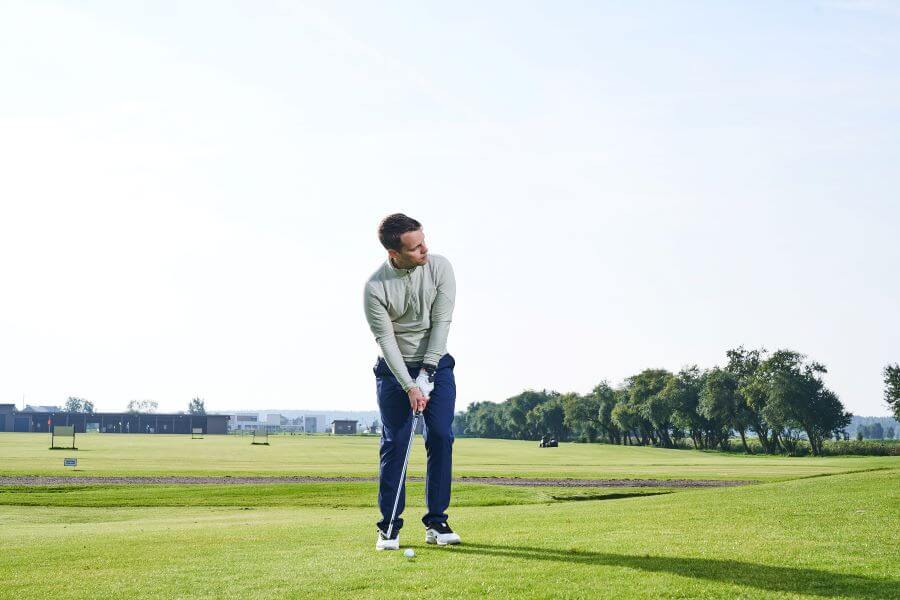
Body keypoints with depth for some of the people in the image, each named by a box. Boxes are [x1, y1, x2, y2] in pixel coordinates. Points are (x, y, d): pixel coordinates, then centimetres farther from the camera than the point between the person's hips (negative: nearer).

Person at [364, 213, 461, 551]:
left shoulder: (439, 267, -11)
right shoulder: (375, 287, -16)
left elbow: (441, 323, -13)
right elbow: (386, 339, -15)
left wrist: (427, 373, -18)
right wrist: (409, 386, -22)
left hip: (436, 364, 2)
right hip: (395, 370, -2)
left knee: (441, 438, -5)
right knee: (394, 444, -4)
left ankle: (436, 523, 2)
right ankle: (389, 527, 2)